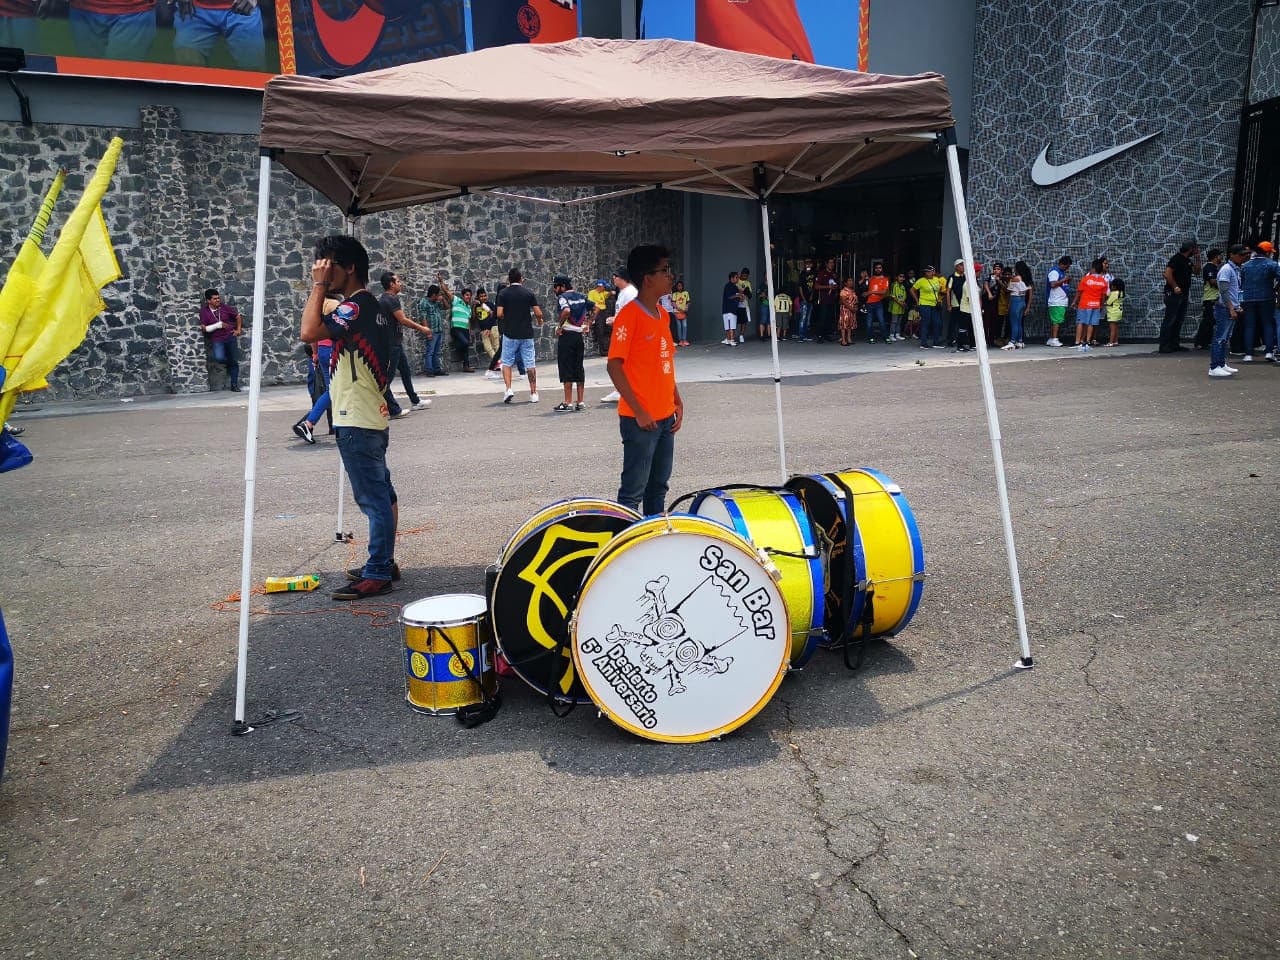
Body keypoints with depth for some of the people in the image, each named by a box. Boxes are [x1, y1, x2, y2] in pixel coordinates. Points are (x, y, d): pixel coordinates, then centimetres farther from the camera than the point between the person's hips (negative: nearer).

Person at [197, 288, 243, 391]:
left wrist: (238, 329, 8)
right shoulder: (204, 311, -4)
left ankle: (234, 385, 10)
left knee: (234, 360, -1)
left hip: (230, 337, 2)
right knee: (219, 358, -26)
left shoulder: (224, 307, 1)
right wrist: (218, 325, -14)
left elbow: (238, 316, 15)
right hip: (217, 340, -2)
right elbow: (204, 328, -6)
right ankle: (229, 364, 11)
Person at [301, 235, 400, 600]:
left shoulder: (355, 307, -15)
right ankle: (383, 563, 24)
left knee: (373, 499, -5)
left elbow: (309, 332, -28)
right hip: (373, 419, 11)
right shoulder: (372, 307, 16)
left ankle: (377, 575, 2)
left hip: (357, 423, -11)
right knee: (382, 495, 14)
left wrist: (319, 286, -17)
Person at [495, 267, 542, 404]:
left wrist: (505, 319, 13)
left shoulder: (503, 293, -2)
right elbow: (538, 313, -5)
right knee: (530, 364, 6)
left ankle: (509, 389, -5)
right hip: (526, 333, 1)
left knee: (507, 363, 10)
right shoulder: (528, 292, -1)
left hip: (509, 333, -1)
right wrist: (539, 321, 17)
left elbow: (499, 314, -9)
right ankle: (533, 393, 8)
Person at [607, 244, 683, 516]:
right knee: (633, 491, -1)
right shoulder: (629, 315, -13)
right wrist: (639, 412, -18)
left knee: (658, 486, 17)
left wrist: (677, 402, 12)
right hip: (640, 419, -8)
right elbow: (614, 366, -17)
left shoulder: (661, 314, 12)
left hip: (666, 417, 8)